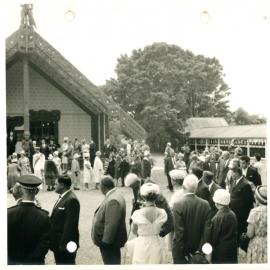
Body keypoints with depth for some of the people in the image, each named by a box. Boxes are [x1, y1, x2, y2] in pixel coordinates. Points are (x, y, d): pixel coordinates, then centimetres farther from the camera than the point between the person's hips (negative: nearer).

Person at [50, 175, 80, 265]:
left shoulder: (71, 200, -21)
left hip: (66, 244, -9)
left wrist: (64, 244, -24)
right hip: (58, 243, 9)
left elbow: (70, 224, -24)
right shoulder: (62, 197, 10)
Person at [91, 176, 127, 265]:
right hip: (109, 241, 10)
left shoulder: (113, 201, -28)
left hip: (110, 243, -10)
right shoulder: (113, 196, 6)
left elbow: (111, 225, -30)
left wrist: (105, 241, -23)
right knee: (112, 263, 21)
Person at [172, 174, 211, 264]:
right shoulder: (205, 204, -8)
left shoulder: (178, 206, -19)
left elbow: (179, 233, -20)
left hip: (182, 251, -3)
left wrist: (177, 256, -13)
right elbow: (207, 230, -8)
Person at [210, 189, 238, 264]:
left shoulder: (217, 218, -20)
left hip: (220, 250, -5)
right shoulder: (233, 214, -4)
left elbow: (214, 236, -14)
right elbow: (235, 232, 6)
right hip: (233, 248, 5)